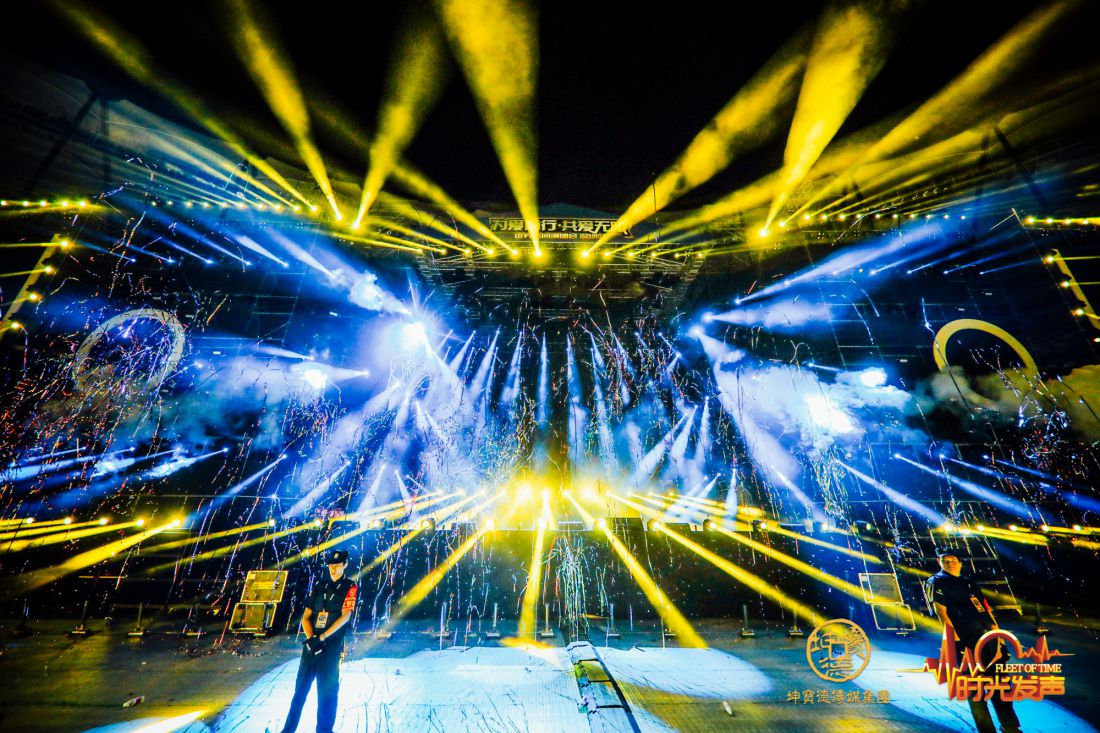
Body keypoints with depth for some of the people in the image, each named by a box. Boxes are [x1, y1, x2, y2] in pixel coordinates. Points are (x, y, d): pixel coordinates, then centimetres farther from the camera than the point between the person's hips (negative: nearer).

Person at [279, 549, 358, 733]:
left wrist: (321, 638, -16)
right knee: (300, 688, 9)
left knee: (327, 692, 2)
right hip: (312, 644, 4)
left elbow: (345, 616, -12)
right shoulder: (319, 585, 8)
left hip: (332, 645, -4)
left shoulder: (350, 587, -5)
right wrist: (311, 638, -8)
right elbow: (306, 616, 8)